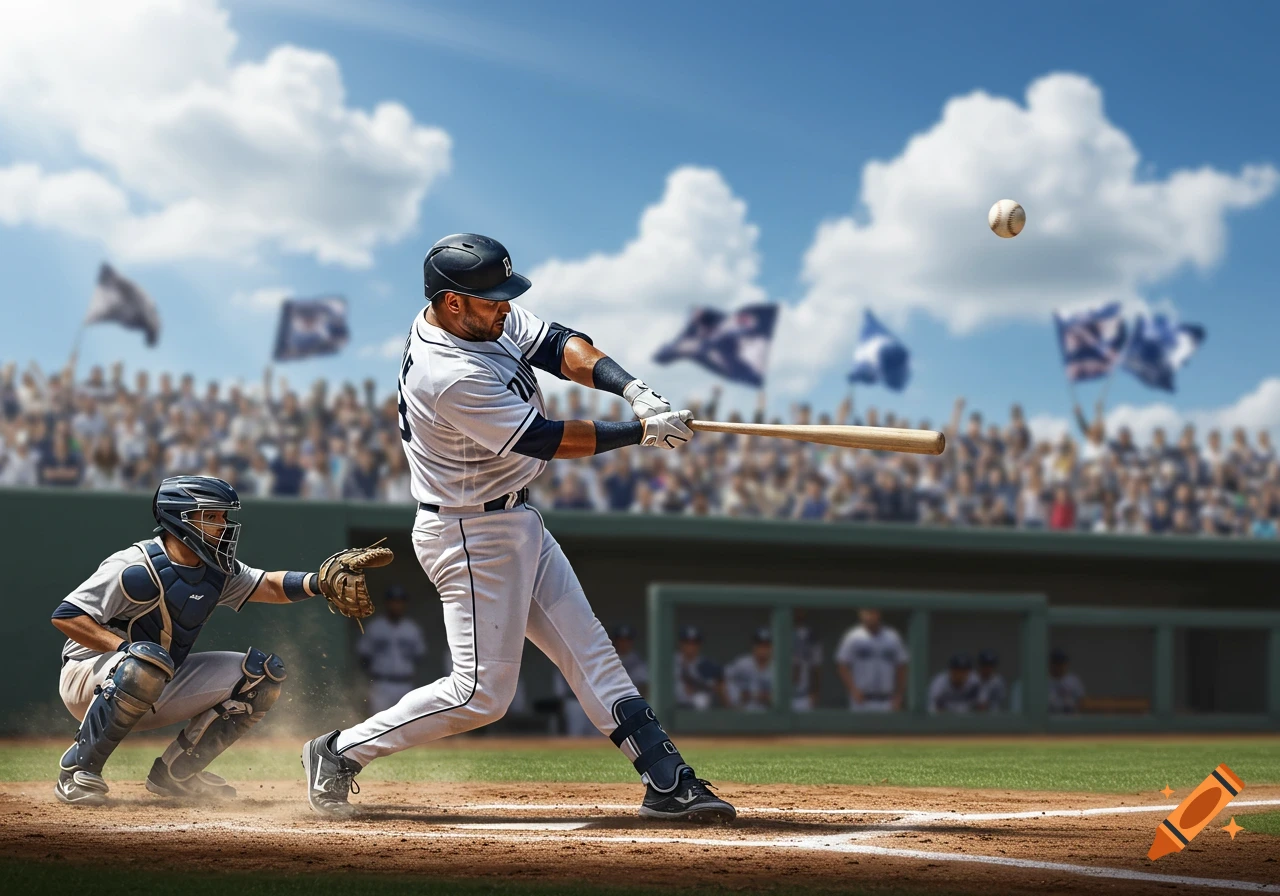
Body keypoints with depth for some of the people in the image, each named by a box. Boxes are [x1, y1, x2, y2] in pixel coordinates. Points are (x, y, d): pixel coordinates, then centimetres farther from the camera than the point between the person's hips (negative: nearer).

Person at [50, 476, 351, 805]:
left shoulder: (216, 572, 2)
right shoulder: (137, 567, -21)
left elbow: (270, 586, 0)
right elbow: (65, 616, -22)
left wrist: (320, 582, -20)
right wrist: (127, 648, -31)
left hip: (155, 693, 8)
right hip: (89, 679, -8)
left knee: (263, 671, 0)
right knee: (149, 659, -41)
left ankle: (176, 772, 3)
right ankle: (77, 770, -26)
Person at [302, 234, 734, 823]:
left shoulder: (488, 318, -2)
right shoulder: (450, 376, -29)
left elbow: (558, 345, -2)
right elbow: (545, 439, -25)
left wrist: (632, 390, -19)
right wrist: (642, 432, -18)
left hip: (516, 523, 10)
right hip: (472, 538, -10)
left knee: (589, 651, 8)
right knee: (482, 692, -5)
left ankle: (666, 781, 11)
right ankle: (340, 753, 7)